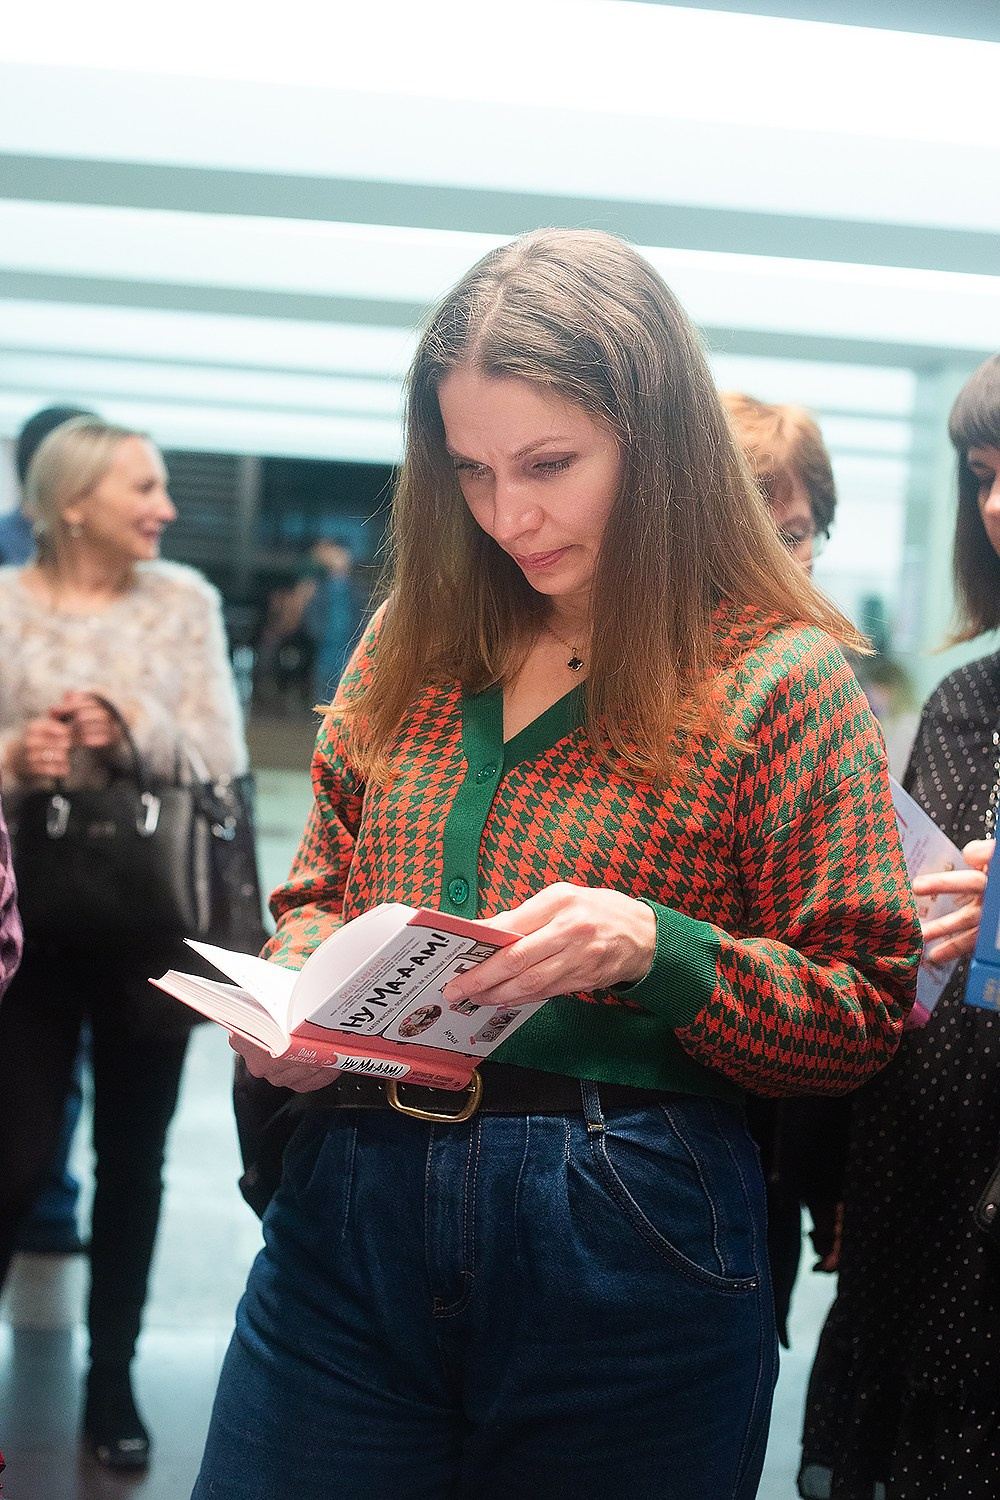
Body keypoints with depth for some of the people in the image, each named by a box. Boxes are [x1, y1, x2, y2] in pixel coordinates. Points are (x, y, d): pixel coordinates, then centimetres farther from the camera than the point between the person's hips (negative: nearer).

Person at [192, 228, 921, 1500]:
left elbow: (865, 1014, -5)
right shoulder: (411, 644, 10)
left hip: (630, 1250, -4)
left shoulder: (779, 677, -5)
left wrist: (656, 948, -22)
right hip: (350, 1214, 4)